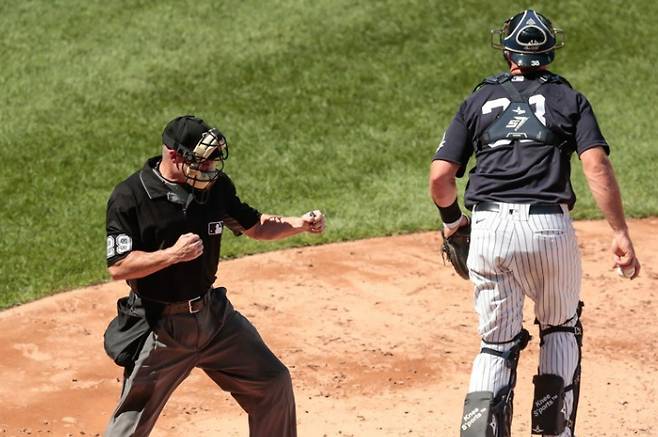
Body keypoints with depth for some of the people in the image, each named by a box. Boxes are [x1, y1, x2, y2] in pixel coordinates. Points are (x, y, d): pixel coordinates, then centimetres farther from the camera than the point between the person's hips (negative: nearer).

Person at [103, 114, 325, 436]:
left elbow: (255, 226, 12)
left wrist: (300, 224, -5)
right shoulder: (129, 198, -17)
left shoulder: (216, 185, -1)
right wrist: (172, 254, -30)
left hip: (214, 314, 5)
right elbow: (118, 268, -19)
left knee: (274, 383, 7)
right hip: (159, 326, -5)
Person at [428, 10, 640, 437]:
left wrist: (453, 219, 25)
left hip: (489, 229, 1)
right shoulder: (569, 99, 11)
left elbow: (440, 178, 7)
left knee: (497, 344, 11)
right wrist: (621, 234, -6)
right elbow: (597, 166, -5)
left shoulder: (478, 100, 15)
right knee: (562, 329, 22)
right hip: (549, 227, -1)